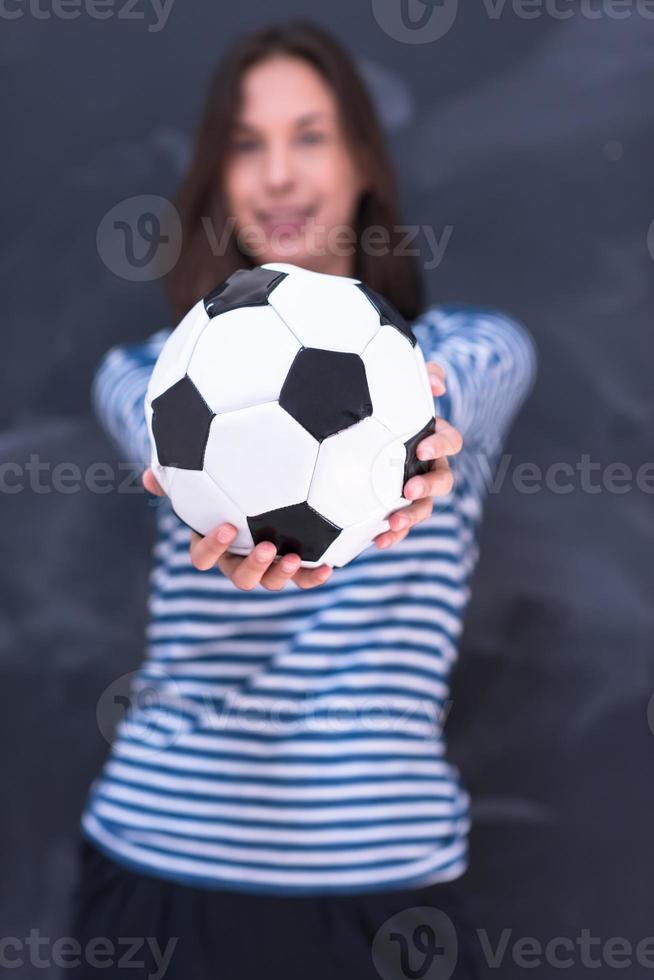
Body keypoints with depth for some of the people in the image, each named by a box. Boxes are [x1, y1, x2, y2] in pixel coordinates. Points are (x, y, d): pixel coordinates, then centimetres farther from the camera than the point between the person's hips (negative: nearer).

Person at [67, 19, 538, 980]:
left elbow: (443, 391, -20)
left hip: (382, 877, 0)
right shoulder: (144, 372, 5)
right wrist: (233, 471, -42)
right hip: (163, 854, 1)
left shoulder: (478, 349, 4)